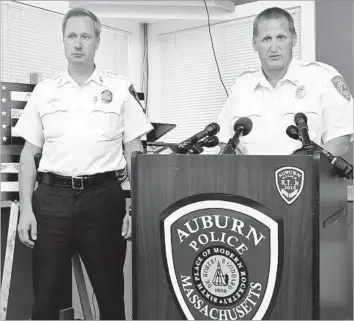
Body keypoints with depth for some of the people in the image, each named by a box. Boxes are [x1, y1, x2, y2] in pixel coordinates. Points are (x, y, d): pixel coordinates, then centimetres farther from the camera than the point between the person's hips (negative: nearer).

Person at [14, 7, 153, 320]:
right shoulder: (44, 91, 9)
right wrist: (26, 209, 1)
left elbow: (134, 152, 4)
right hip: (52, 199, 2)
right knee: (45, 292, 8)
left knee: (110, 289, 9)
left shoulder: (119, 88, 4)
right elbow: (29, 153, 9)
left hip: (103, 197, -1)